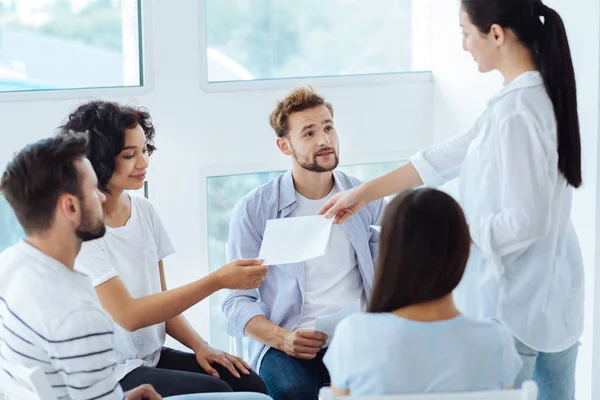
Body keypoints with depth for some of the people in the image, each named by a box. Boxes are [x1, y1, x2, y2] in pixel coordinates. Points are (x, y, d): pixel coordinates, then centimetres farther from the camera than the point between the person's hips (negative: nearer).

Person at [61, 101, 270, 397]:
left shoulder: (144, 211, 6)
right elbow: (128, 315, -22)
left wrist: (199, 346, -4)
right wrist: (218, 280, -24)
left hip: (153, 356, 7)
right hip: (111, 374, -7)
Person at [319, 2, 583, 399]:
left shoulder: (516, 113, -23)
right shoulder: (541, 94, 6)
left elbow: (525, 222, -25)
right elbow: (447, 157, 12)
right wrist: (365, 193, 15)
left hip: (516, 300, -9)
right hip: (553, 290, 9)